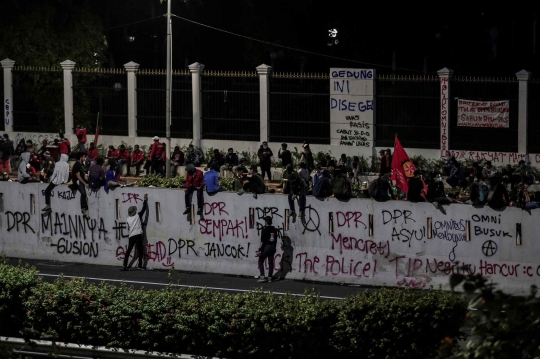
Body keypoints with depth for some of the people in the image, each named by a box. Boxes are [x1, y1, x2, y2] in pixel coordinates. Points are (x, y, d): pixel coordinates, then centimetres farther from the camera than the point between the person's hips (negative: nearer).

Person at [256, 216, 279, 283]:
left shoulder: (265, 229, -12)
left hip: (266, 247, -6)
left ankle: (262, 277, -9)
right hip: (273, 247, 6)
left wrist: (259, 250, -14)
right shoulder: (274, 229, 8)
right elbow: (275, 240, 13)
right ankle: (269, 277, 10)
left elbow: (262, 241, -15)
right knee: (271, 262, 9)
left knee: (261, 261, 3)